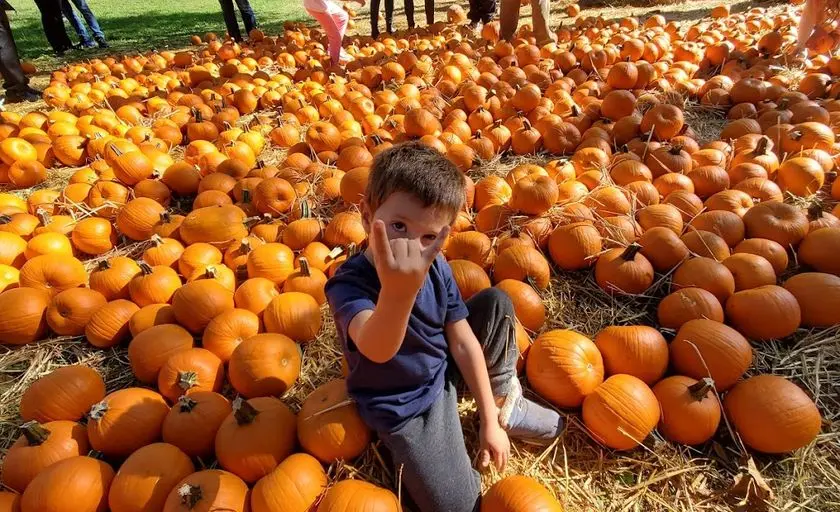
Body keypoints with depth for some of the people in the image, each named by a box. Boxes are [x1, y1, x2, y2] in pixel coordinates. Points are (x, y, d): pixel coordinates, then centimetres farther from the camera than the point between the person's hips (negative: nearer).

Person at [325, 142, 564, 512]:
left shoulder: (436, 268, -14)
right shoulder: (349, 283, -30)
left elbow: (464, 342, -7)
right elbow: (377, 350, -51)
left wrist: (490, 420, -4)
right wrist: (398, 291, -72)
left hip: (445, 372, 5)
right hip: (403, 408, -4)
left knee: (497, 303, -3)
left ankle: (503, 403, 15)